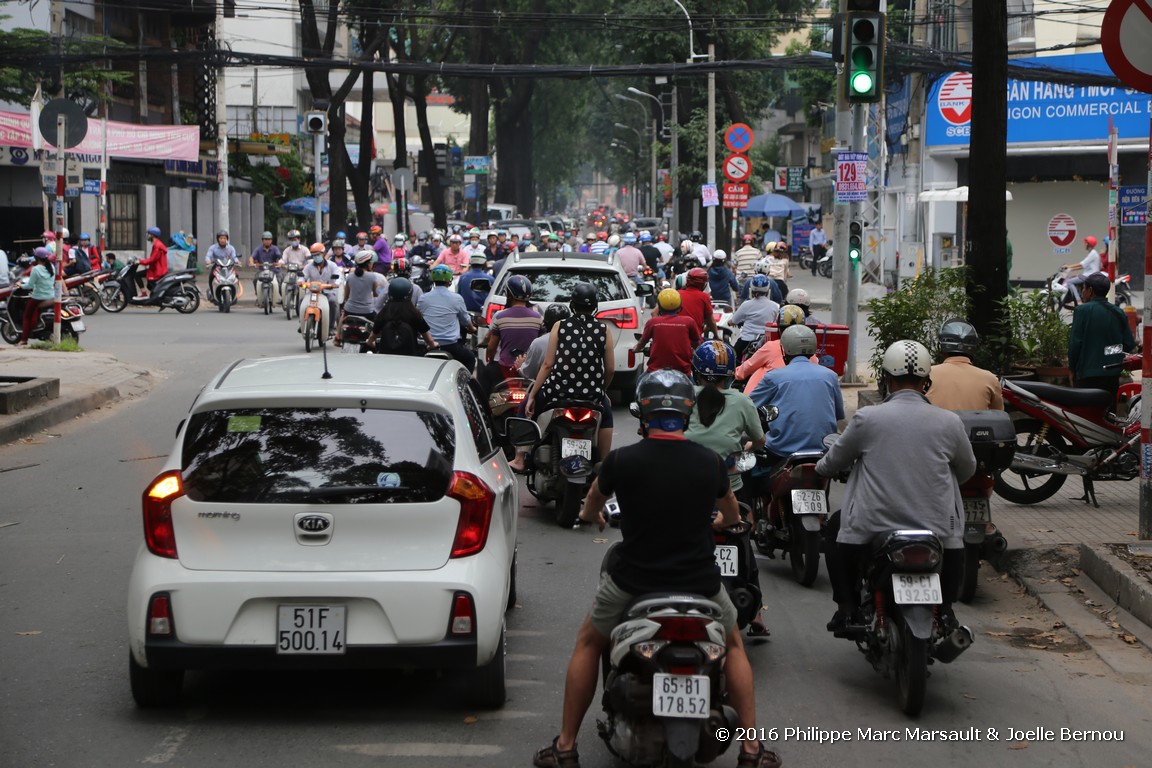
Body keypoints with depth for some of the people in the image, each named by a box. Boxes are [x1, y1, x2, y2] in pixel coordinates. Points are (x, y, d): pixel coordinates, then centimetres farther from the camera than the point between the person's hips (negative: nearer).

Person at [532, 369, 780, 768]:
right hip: (700, 582, 1)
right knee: (734, 646, 28)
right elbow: (731, 515, 16)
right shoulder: (710, 462, -6)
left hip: (632, 582, -1)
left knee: (588, 645, 25)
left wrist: (591, 515, 37)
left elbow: (591, 508, 11)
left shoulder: (620, 460, -11)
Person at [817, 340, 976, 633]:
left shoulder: (866, 418, -7)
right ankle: (944, 609, 26)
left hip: (873, 529, -1)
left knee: (835, 528, 30)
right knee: (954, 538, 35)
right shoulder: (949, 422, -3)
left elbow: (834, 462, 9)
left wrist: (820, 468, 33)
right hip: (935, 529, 1)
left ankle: (847, 608, 23)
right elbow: (967, 470, 14)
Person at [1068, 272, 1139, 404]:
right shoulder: (1118, 313, 6)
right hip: (1113, 375, 5)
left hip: (1087, 375, -5)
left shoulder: (1082, 310, -8)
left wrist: (1072, 370, 0)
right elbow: (1129, 345, 6)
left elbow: (1075, 343, -11)